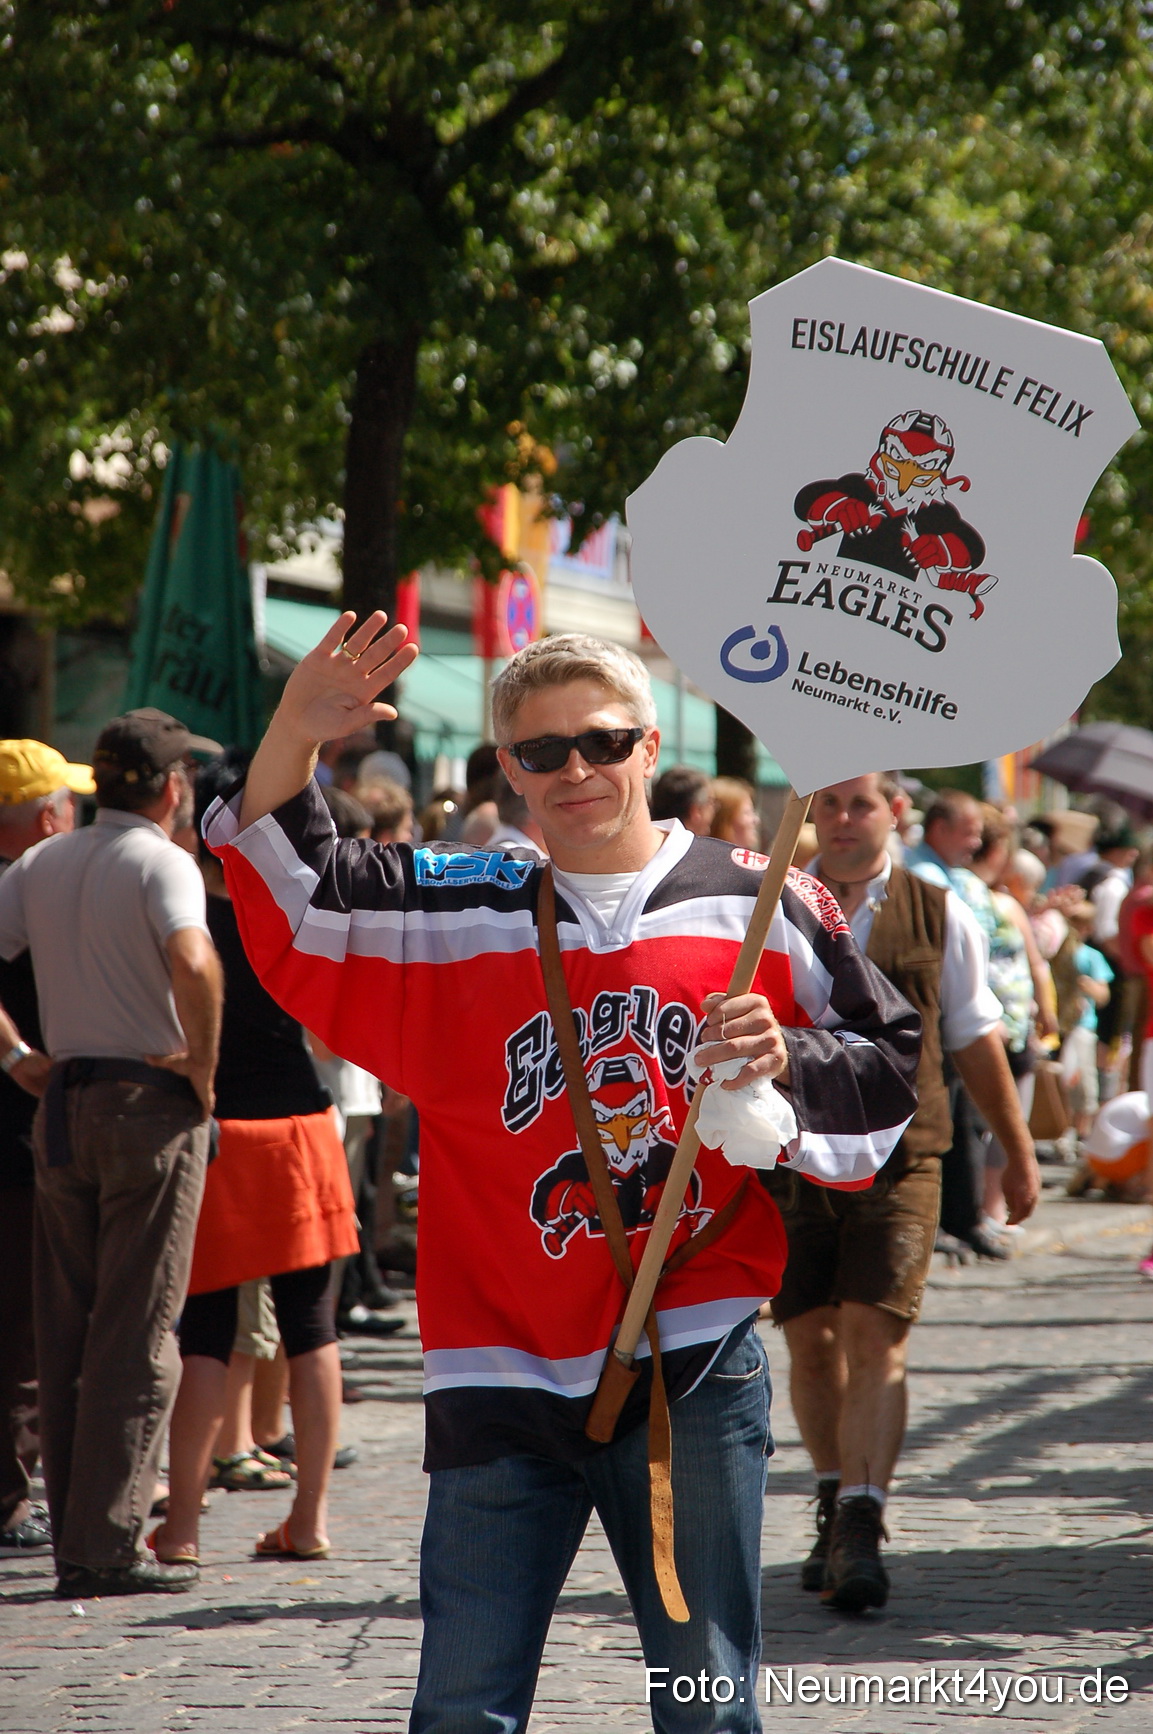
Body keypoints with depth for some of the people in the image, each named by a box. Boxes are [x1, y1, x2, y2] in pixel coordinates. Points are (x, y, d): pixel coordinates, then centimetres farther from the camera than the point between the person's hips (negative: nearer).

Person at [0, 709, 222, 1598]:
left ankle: (76, 1538, 13)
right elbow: (193, 963, -27)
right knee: (136, 1335, -2)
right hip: (151, 1102, -6)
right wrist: (203, 1067, -15)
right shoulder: (160, 861, -9)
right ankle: (108, 1545, -4)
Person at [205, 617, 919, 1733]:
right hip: (503, 1372, 1)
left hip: (697, 1371, -1)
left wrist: (785, 1063, -11)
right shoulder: (454, 918, 7)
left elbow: (887, 1065, 9)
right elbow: (293, 905, 2)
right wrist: (293, 738, -11)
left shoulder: (758, 907, 5)